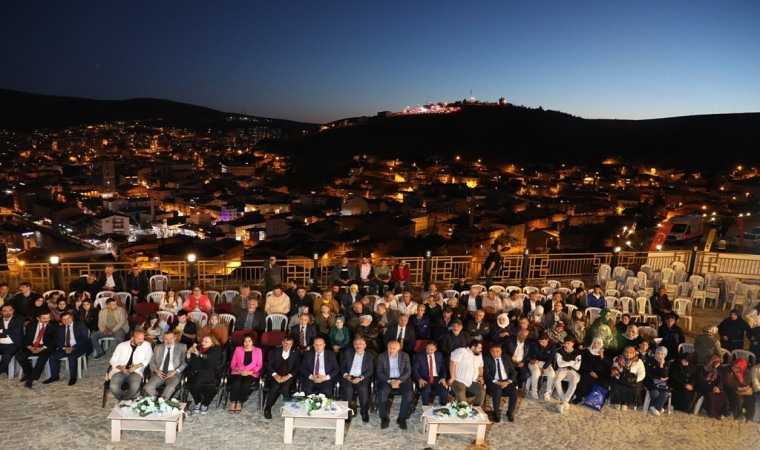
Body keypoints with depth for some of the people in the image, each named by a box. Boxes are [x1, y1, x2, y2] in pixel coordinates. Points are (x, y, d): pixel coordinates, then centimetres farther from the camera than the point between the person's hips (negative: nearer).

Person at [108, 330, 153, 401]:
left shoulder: (146, 345, 8)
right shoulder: (122, 345, 10)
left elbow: (148, 359, 4)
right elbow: (113, 360, 9)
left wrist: (137, 366, -12)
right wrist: (120, 367, -12)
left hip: (135, 372, -1)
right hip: (120, 371, 1)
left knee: (135, 386, -33)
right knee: (113, 387, -29)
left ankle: (122, 401, -4)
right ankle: (123, 401, 4)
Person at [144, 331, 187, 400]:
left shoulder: (182, 347, 6)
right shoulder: (158, 347, 17)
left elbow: (185, 362, 1)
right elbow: (152, 361, 15)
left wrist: (175, 371, -12)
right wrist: (156, 370, -4)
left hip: (174, 374, -3)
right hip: (159, 373, 3)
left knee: (170, 387, -35)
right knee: (148, 387, -23)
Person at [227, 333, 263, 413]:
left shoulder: (258, 350, 7)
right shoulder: (238, 349, 11)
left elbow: (259, 365, 3)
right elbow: (233, 364, 9)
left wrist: (249, 372, -11)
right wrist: (238, 370, -11)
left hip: (251, 374, -1)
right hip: (238, 372, 1)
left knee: (245, 384, -32)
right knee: (236, 383, -32)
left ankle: (240, 402, -16)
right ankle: (232, 402, -18)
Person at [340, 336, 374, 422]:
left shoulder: (369, 356, 8)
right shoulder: (348, 352, 10)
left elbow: (370, 371, 1)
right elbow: (342, 366, 10)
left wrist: (360, 378, -14)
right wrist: (345, 375, -10)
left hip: (362, 379, 0)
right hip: (348, 377, 1)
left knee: (363, 389, -32)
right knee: (348, 389, -31)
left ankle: (364, 412, -11)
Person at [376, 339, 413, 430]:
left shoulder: (405, 356, 3)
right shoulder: (381, 356, 1)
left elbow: (408, 371, -2)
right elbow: (379, 373, -2)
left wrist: (399, 381, -18)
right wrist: (389, 381, -18)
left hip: (402, 379, 1)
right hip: (386, 379, 0)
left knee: (408, 393, -28)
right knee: (382, 393, -31)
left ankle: (402, 418, -14)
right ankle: (384, 418, -16)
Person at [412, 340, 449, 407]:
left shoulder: (439, 355, 12)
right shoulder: (419, 355, 2)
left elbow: (443, 368, 12)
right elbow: (414, 369, -4)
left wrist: (443, 378, -7)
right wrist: (420, 379, -20)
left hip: (437, 379, 2)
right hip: (424, 379, -2)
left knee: (444, 389, -27)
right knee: (426, 390, -35)